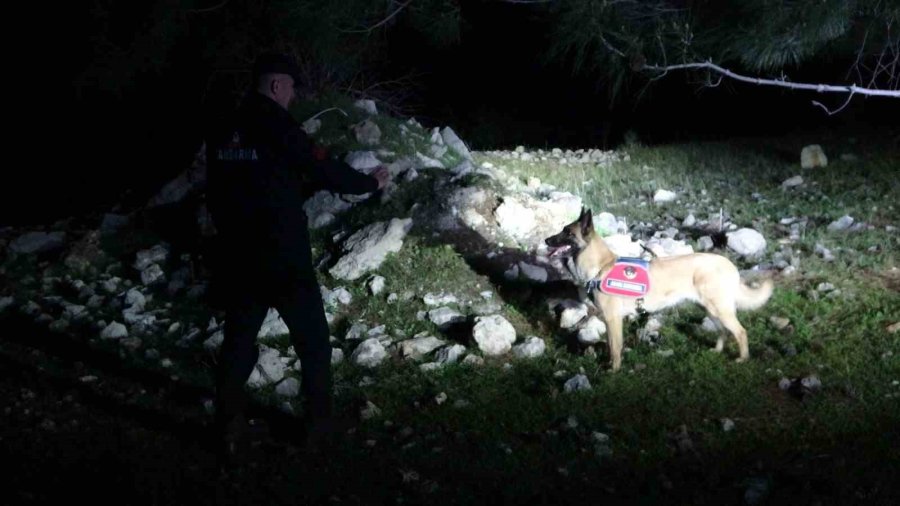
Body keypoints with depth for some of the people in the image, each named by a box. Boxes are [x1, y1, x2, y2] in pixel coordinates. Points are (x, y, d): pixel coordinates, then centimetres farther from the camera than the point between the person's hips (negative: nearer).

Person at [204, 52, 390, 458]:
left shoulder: (221, 132, 8)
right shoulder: (276, 126, -12)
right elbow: (323, 169, -7)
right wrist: (371, 182, 9)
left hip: (237, 257, 6)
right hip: (283, 259, -6)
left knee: (238, 341, 12)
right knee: (312, 339, 10)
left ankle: (228, 428, 10)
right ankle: (318, 420, 17)